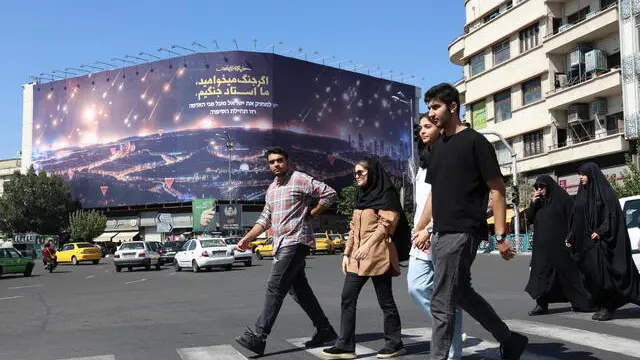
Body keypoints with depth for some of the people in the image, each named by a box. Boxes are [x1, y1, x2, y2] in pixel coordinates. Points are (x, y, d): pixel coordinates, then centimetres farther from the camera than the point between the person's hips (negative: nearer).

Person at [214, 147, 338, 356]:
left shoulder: (300, 180, -5)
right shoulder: (271, 190, 19)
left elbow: (329, 193, -10)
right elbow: (265, 219, 20)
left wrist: (310, 214, -7)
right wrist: (247, 238, 9)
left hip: (295, 242, -9)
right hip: (281, 244, 9)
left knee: (275, 286, -14)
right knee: (299, 290, 9)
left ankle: (258, 337, -16)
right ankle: (325, 331, 19)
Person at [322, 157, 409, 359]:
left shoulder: (386, 195, -4)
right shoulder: (361, 197, 20)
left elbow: (387, 224, -15)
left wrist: (367, 245, -23)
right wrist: (347, 253, 14)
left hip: (378, 256, -8)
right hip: (358, 257, 8)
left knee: (385, 300, 1)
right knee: (347, 298, 1)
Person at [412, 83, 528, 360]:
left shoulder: (474, 141, -7)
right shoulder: (438, 146, 15)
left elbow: (497, 190, -9)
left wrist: (500, 236, -13)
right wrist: (428, 228, 14)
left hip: (462, 233, -8)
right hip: (441, 233, 8)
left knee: (442, 303, -6)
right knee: (461, 293, 17)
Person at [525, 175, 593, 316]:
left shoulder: (562, 198, -3)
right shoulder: (538, 202, 13)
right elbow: (529, 219, 9)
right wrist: (533, 203, -5)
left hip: (559, 245, -5)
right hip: (541, 245, 5)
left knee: (567, 272, 2)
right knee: (541, 273, 0)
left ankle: (581, 302, 13)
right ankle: (542, 304, 2)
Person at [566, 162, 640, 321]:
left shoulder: (605, 192, -5)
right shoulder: (583, 194, 15)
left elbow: (612, 215, -12)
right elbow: (577, 219, 16)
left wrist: (600, 232, -21)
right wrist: (570, 237, 13)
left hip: (600, 241, -7)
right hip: (585, 241, 7)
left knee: (602, 274, -8)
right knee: (592, 274, 5)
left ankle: (607, 307, -1)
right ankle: (601, 305, 12)